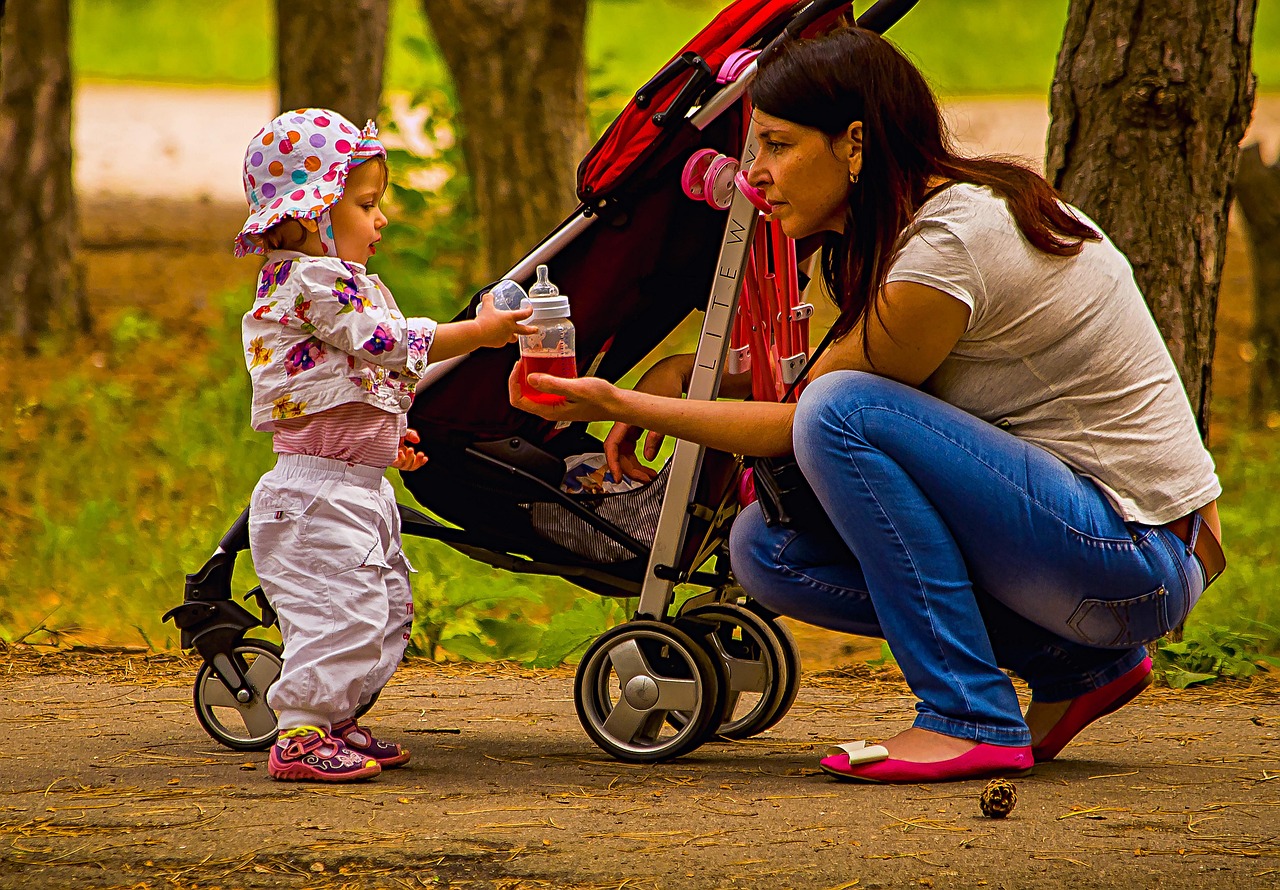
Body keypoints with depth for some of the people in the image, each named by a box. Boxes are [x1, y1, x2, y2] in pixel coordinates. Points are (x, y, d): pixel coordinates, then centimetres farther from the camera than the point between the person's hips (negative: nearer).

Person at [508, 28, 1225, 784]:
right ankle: (1075, 666, 6)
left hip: (1141, 563, -9)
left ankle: (972, 720, -17)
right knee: (768, 549, 1)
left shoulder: (947, 251, -21)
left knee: (846, 412, -23)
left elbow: (816, 417, -12)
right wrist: (694, 374, 5)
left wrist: (622, 403, -9)